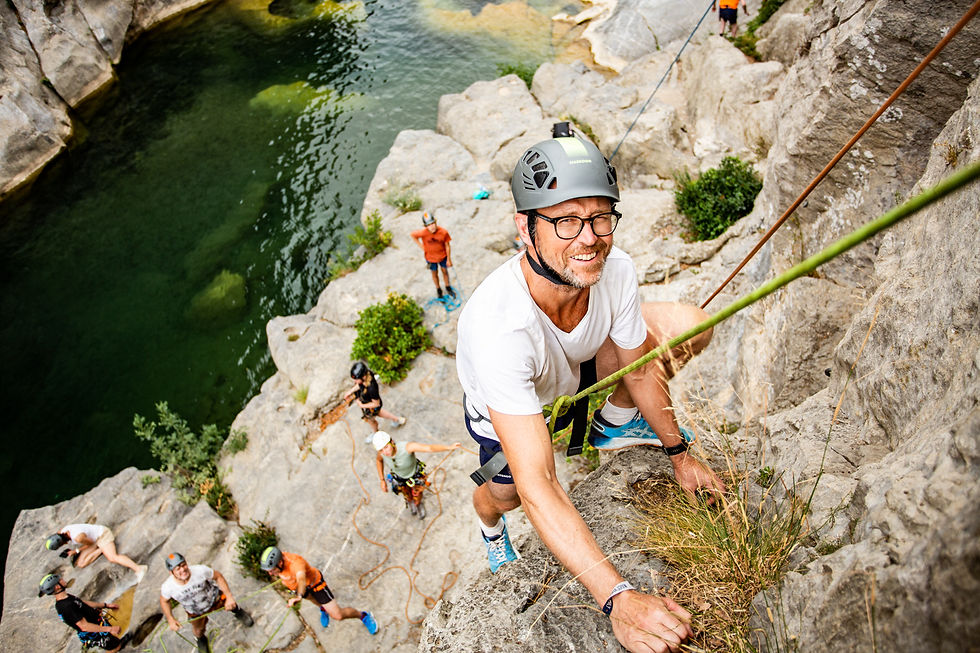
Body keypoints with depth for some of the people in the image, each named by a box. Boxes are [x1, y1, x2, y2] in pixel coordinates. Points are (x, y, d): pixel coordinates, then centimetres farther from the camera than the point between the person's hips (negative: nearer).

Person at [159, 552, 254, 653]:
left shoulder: (200, 570, -40)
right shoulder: (167, 587, -35)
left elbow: (218, 576, -22)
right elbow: (164, 601, -9)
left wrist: (229, 597, -23)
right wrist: (170, 620, -10)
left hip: (214, 598, -2)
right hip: (195, 612, 2)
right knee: (198, 632, 20)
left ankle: (237, 610, 49)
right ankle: (201, 639, 59)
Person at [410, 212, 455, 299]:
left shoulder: (443, 232, -29)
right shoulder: (423, 233, -32)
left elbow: (447, 246, -15)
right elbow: (413, 235, -10)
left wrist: (449, 260, -6)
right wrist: (421, 246, -10)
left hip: (443, 256, 0)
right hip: (431, 258, 0)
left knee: (445, 271, 24)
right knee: (435, 274, 23)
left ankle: (448, 288, 52)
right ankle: (438, 289, 51)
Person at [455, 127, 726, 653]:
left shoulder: (615, 269, -31)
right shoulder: (497, 326, -46)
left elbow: (640, 369, -9)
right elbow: (538, 488, -45)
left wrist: (678, 452, 0)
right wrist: (618, 599, -50)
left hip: (578, 371, 3)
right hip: (505, 409, -3)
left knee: (688, 325, -9)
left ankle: (613, 424, 18)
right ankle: (490, 526, 49)